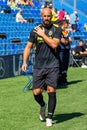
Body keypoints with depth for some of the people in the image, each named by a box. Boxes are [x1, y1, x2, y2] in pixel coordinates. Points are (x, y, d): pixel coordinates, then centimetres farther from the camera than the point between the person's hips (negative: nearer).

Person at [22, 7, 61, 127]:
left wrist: (43, 34, -11)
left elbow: (54, 44, -15)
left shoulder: (56, 29, -1)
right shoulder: (35, 30, 6)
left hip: (52, 66, -2)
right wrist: (24, 62, -2)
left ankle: (49, 117, 5)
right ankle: (42, 105, 33)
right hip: (39, 66, 2)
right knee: (36, 92, -1)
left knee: (51, 91, -8)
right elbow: (28, 46, 8)